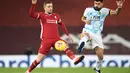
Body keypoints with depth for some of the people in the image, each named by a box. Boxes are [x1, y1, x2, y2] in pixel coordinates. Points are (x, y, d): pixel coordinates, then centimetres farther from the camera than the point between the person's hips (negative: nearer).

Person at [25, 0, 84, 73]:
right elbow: (32, 14, -16)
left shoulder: (56, 16, 13)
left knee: (66, 46, -26)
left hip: (57, 39, 3)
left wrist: (68, 34, 27)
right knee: (39, 59, -3)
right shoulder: (41, 15, 1)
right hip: (46, 40, -3)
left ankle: (74, 59, -46)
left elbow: (62, 24, 29)